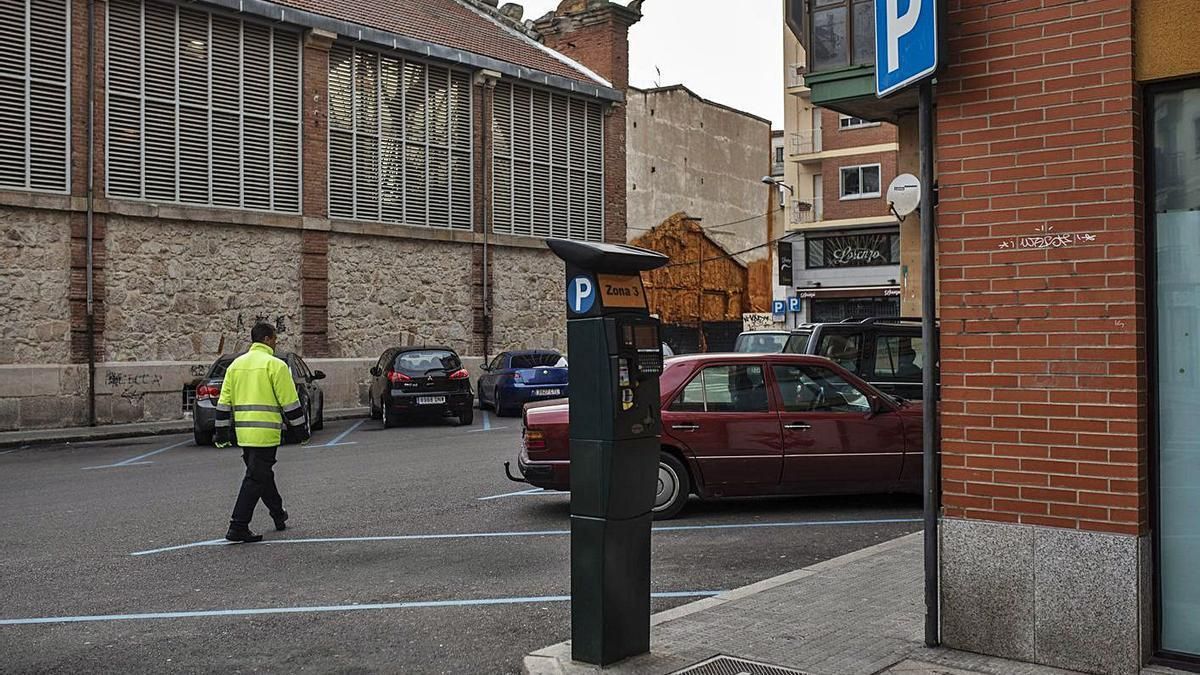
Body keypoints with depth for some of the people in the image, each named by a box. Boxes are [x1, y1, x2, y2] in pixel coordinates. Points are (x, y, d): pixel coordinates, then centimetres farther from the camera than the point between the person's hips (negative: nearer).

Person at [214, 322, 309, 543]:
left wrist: (222, 432, 18)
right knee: (256, 478, -4)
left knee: (262, 474, 20)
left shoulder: (236, 364, 12)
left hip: (242, 432, 7)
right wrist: (301, 430, -1)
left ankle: (279, 515, 34)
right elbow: (290, 402, -9)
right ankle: (238, 528, -6)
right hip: (265, 433, -7)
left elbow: (224, 402, 13)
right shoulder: (275, 365, -8)